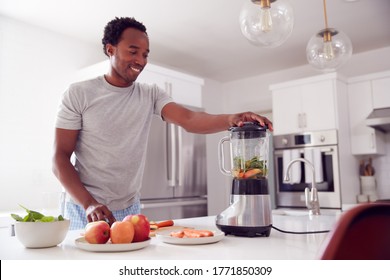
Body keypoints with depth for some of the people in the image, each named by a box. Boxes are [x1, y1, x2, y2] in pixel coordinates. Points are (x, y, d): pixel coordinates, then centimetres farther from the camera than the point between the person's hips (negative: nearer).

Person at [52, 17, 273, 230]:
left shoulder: (151, 94, 0)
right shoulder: (79, 94, -8)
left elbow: (188, 119, -17)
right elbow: (60, 158, -9)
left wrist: (232, 119, -36)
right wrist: (89, 203, -22)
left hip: (130, 209, 3)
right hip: (85, 211, -2)